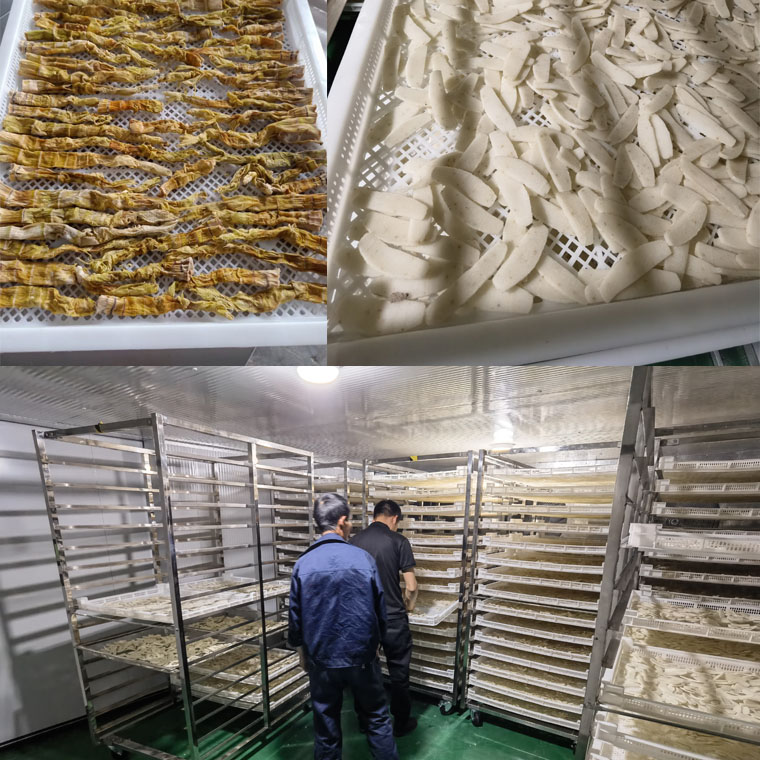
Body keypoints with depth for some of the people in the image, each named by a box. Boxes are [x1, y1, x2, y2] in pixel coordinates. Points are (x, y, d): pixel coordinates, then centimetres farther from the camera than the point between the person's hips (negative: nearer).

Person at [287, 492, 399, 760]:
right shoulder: (363, 558, -14)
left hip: (322, 659, 1)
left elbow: (296, 616, -2)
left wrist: (302, 651, 15)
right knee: (377, 717, 18)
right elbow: (380, 608, -4)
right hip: (362, 656, -1)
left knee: (326, 726, 17)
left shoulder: (303, 564, -11)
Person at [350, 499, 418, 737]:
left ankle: (364, 720, 33)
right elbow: (411, 586, -11)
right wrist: (409, 605, 9)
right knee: (398, 673, 15)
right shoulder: (398, 541, -12)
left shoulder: (355, 541, -1)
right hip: (392, 618, -3)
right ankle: (401, 723, 28)